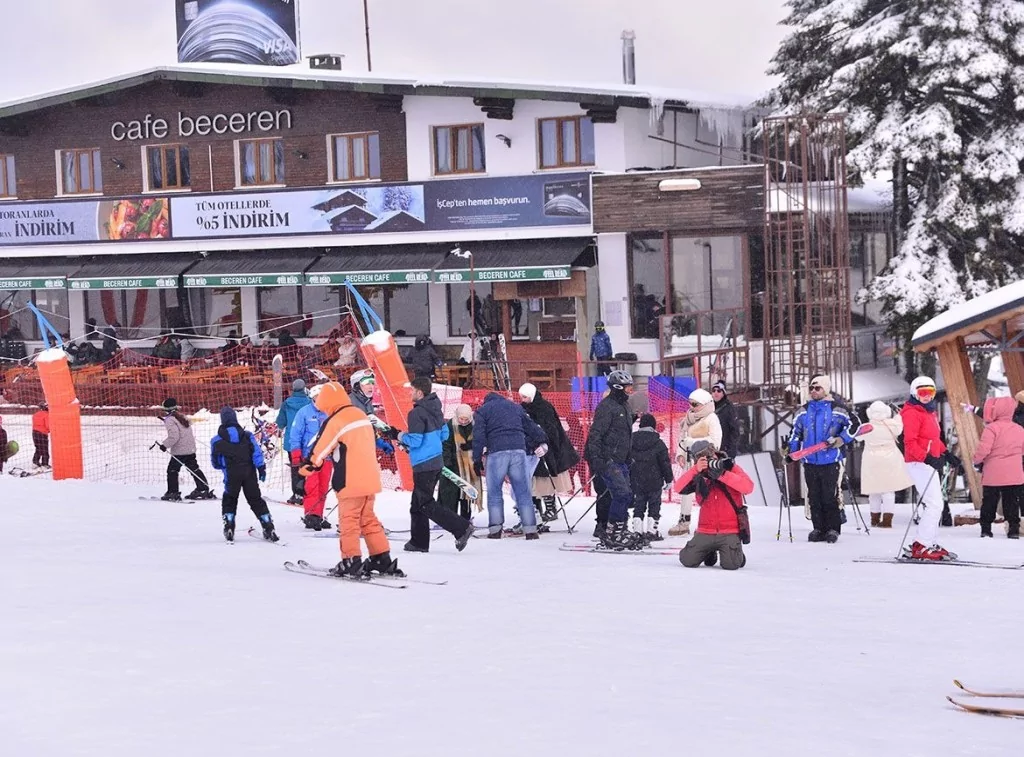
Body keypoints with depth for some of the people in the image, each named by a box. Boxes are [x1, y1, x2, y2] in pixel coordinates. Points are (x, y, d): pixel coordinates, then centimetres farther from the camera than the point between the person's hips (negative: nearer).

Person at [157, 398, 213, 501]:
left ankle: (173, 493, 0)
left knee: (172, 470, 2)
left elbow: (174, 436, -22)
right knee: (194, 469, 14)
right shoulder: (182, 417, 11)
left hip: (179, 450, -8)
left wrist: (165, 445, -13)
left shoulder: (170, 420, -13)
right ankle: (203, 490, 14)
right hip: (191, 449, 8)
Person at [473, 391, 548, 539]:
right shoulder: (515, 407, 25)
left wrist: (477, 459, 2)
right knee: (523, 492, 4)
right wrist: (542, 441, 42)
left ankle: (495, 529, 0)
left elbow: (478, 436, 4)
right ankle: (530, 530, -1)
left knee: (494, 492, 7)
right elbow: (531, 427, 28)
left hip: (497, 452, -2)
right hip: (518, 450, 2)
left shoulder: (482, 410, 15)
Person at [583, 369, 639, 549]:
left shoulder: (623, 406, 18)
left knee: (627, 496, 7)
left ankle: (611, 534, 14)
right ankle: (613, 534, -9)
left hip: (620, 460, 10)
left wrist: (628, 459, 26)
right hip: (607, 460, -10)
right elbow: (596, 433, -19)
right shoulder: (607, 406, -13)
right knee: (622, 494, -15)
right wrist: (596, 459, -26)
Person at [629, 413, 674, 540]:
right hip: (654, 482, -3)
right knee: (654, 506, 5)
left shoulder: (631, 442, 1)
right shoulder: (658, 444, -9)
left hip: (636, 481, 3)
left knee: (638, 506, 10)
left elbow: (627, 462, 8)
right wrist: (669, 479, 5)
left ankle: (637, 530, 6)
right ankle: (652, 531, 1)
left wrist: (628, 479, 18)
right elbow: (665, 463, -6)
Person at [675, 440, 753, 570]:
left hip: (730, 531, -3)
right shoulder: (698, 476, 7)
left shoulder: (731, 468, -1)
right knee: (687, 560, -8)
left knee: (731, 564, -22)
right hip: (705, 532, 3)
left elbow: (748, 487, -17)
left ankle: (736, 553, 17)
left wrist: (723, 474, -24)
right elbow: (678, 488, -8)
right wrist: (696, 470, -20)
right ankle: (710, 552, 24)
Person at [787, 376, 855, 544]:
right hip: (810, 462, 4)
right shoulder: (804, 412, 13)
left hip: (830, 461, -4)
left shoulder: (836, 410, 0)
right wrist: (791, 451, 10)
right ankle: (818, 528, 11)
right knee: (814, 497, 5)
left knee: (830, 497, -5)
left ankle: (833, 529, 3)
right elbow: (796, 432, 19)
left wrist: (842, 439, -11)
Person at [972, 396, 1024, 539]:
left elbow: (983, 449, -19)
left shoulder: (992, 428, -14)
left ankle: (986, 528, 8)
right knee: (1012, 503, 8)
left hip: (993, 475, -4)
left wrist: (976, 460, -1)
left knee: (989, 502, 7)